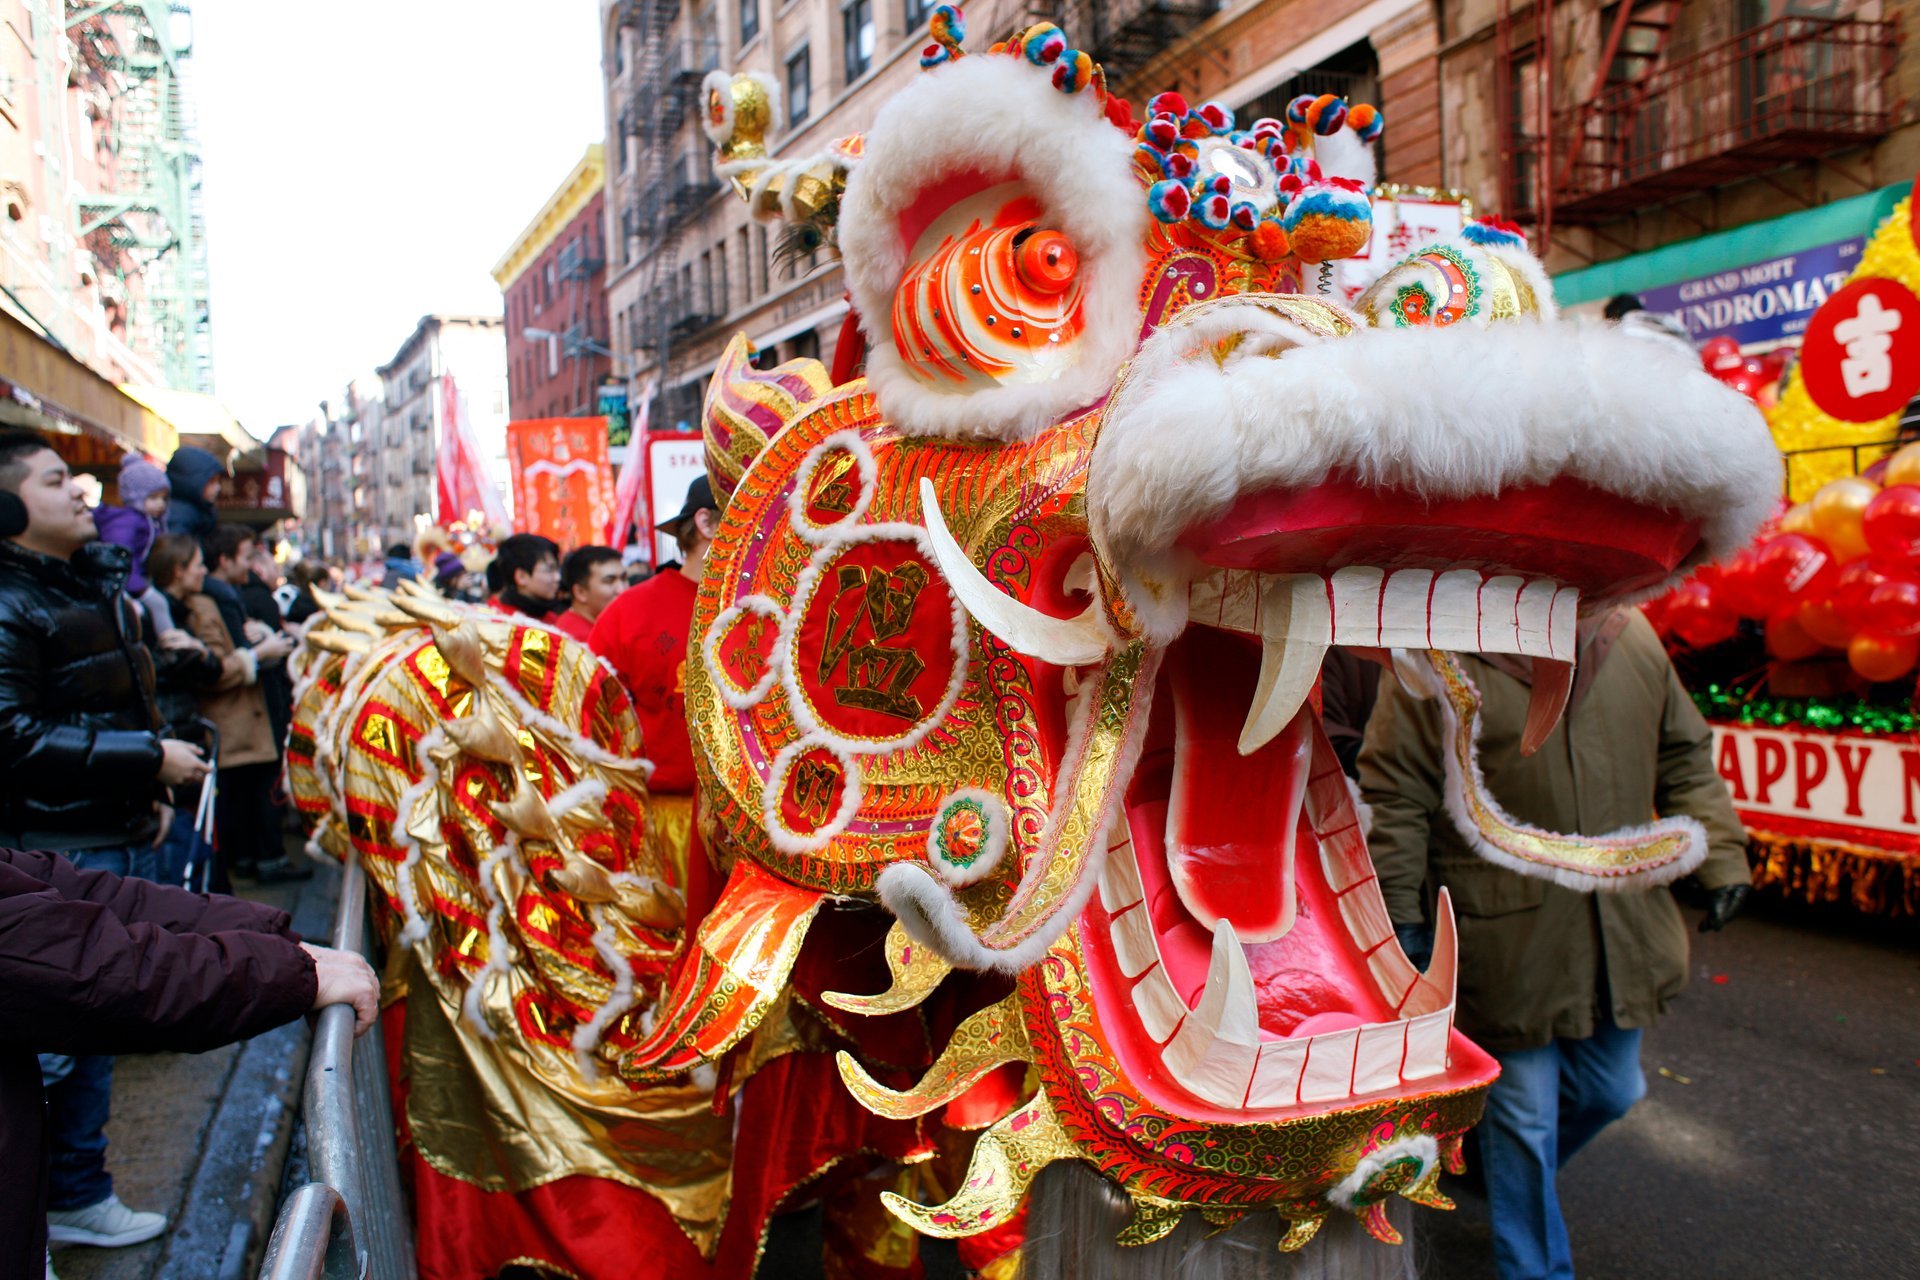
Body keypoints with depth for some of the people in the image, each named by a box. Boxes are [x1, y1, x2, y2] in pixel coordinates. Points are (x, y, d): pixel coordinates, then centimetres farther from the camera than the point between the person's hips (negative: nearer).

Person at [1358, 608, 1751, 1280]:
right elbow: (1395, 794, -11)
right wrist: (1399, 910, -11)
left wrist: (1720, 859, 9)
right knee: (1523, 1112, 8)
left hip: (1620, 932, 6)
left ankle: (1509, 1173, 49)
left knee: (1609, 1091, 20)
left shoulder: (1632, 637, 3)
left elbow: (1684, 759, 14)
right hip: (1508, 940, -5)